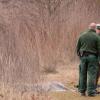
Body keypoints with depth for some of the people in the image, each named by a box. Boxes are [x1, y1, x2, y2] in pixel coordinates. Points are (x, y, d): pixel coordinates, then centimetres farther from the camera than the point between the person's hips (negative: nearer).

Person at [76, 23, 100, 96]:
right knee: (92, 74, -1)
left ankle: (82, 91, 13)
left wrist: (79, 55, 21)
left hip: (83, 56, 4)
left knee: (83, 74, 9)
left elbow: (78, 47, 10)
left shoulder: (82, 36, 6)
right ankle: (91, 92, -2)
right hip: (92, 57, -4)